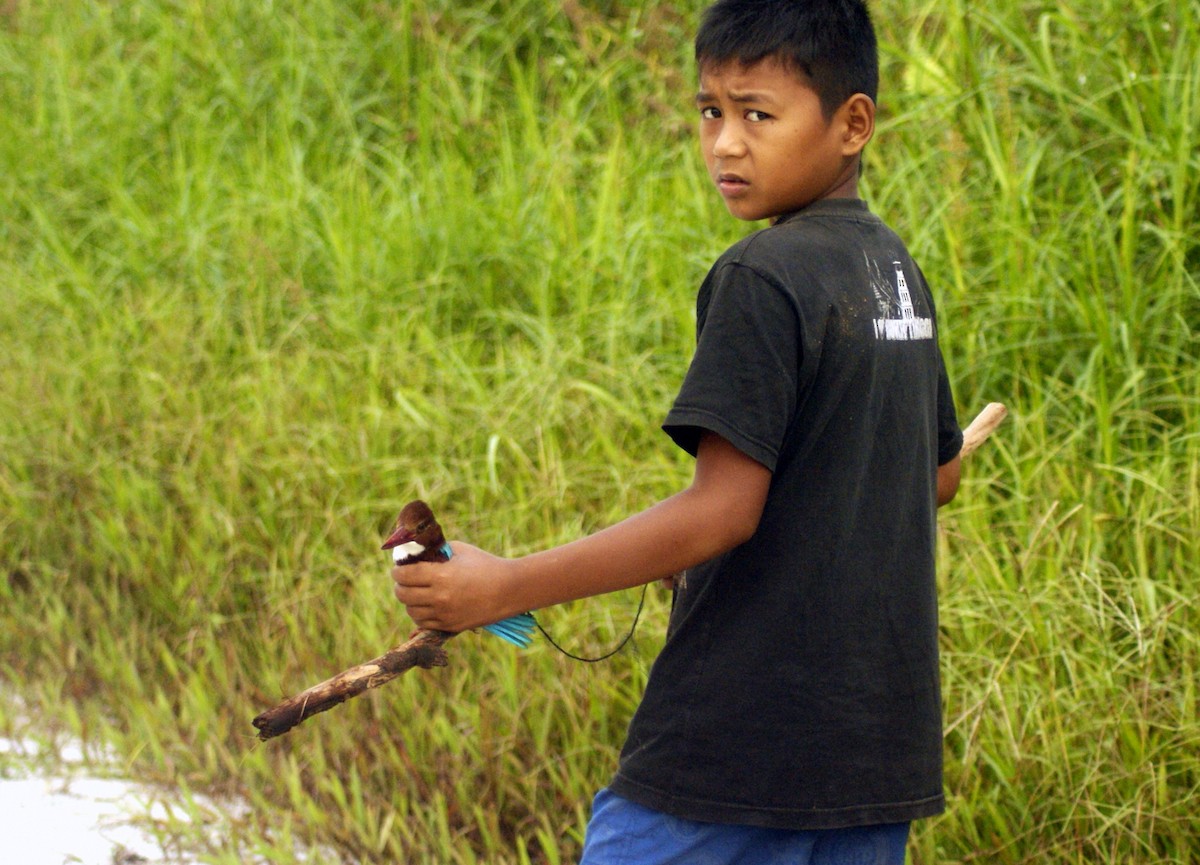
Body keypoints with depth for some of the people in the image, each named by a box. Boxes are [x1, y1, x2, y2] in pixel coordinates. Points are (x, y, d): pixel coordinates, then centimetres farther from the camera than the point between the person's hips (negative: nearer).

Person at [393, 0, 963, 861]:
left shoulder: (763, 278, -14)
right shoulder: (899, 272, 11)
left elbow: (721, 510, -20)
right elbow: (940, 473, 23)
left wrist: (505, 587, -19)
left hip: (736, 749, -8)